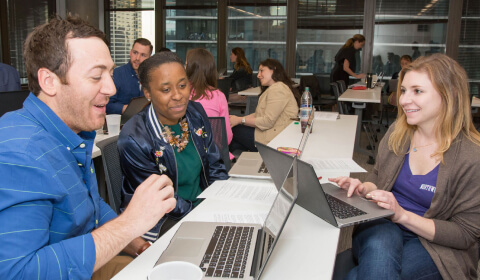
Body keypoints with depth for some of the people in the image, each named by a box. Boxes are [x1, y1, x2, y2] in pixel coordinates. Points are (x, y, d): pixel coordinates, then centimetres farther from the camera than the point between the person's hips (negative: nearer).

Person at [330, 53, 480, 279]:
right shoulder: (397, 133, 2)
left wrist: (402, 214, -21)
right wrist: (364, 188, -7)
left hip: (436, 246, -4)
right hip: (382, 227, 4)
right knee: (379, 246, -34)